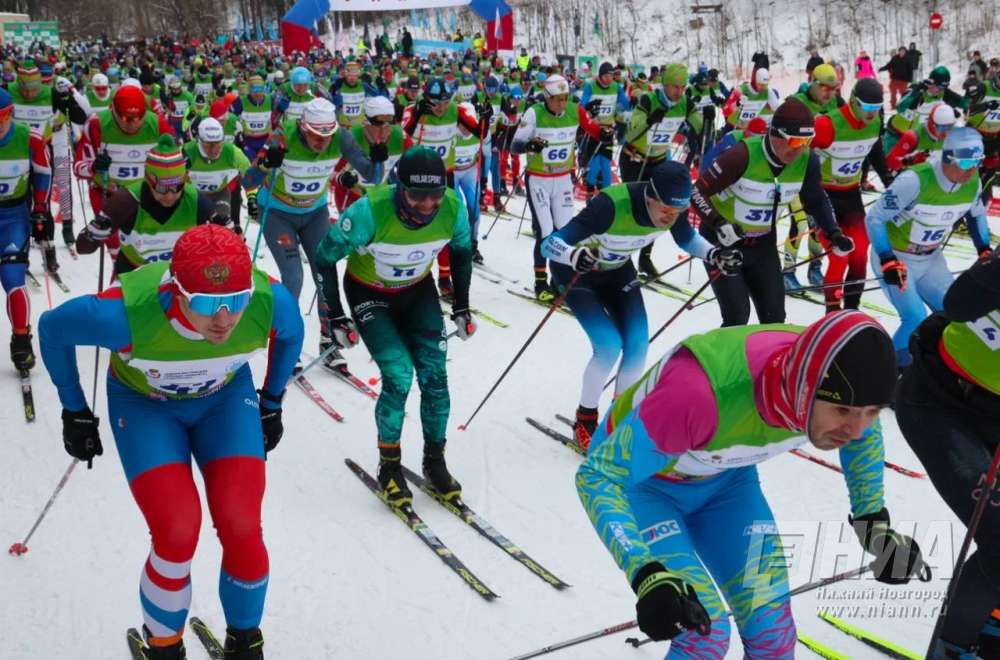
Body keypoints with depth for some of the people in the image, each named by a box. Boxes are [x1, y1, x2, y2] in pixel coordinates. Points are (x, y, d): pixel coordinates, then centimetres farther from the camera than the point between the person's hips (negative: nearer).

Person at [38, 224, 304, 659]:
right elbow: (52, 329, -15)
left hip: (226, 397, 2)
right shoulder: (127, 313, -38)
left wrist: (272, 405, 5)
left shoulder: (271, 301, -32)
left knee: (243, 531, -12)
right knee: (177, 535, -17)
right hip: (144, 402, -1)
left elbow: (291, 334, -4)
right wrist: (75, 414, -6)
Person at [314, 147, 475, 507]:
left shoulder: (453, 209, -24)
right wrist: (335, 315, -17)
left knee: (434, 375, -5)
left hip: (419, 290, 4)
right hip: (369, 294, -3)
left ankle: (435, 460, 17)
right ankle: (389, 465, 6)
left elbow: (462, 251, 0)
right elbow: (325, 256, -19)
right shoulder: (370, 211, -35)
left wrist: (461, 307, 1)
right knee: (398, 375, -16)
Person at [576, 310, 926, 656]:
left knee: (774, 632, 1)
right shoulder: (702, 392, -43)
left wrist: (874, 522, -2)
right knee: (704, 634, -18)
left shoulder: (829, 373, -25)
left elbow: (863, 433, 2)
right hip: (640, 481, -5)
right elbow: (598, 475, -34)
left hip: (726, 479, 5)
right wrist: (648, 577, -46)